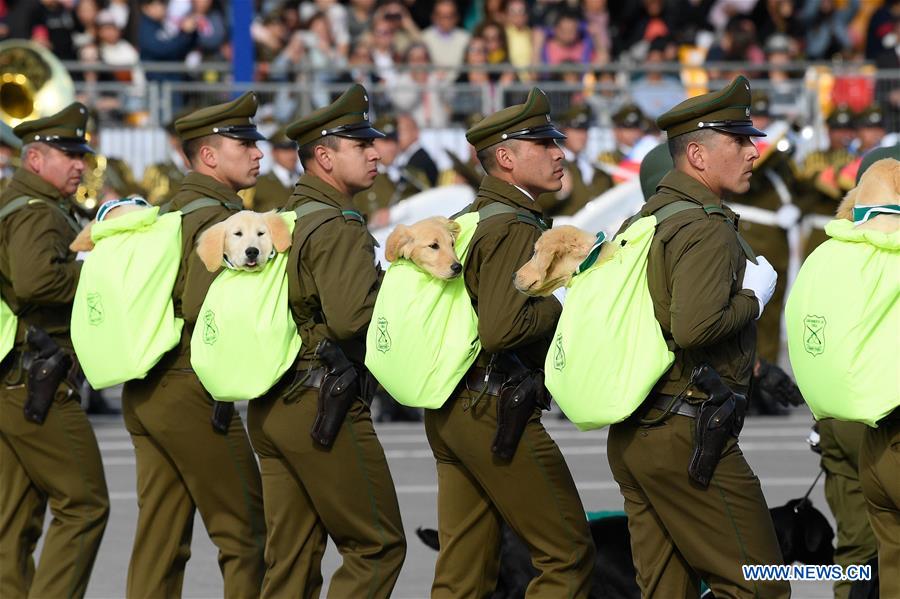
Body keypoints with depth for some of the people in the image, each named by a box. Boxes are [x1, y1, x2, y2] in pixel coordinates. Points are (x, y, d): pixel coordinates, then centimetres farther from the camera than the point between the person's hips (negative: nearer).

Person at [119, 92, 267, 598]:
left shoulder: (165, 214, 15)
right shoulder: (218, 219, -13)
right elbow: (202, 307, -25)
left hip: (144, 393, 9)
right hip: (194, 393, -9)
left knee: (160, 537, 9)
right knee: (245, 536, 0)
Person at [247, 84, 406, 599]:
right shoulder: (339, 228, -13)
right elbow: (351, 316, -26)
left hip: (271, 409, 9)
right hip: (324, 409, -9)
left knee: (291, 556, 10)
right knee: (379, 545, -2)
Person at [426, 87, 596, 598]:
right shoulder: (516, 228, -14)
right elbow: (502, 329, -26)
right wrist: (563, 309, -11)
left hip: (447, 414, 9)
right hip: (498, 414, -9)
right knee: (569, 556, -1)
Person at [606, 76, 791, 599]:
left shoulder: (642, 220, 14)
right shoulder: (706, 228, -14)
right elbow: (694, 327, -28)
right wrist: (754, 298, -11)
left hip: (630, 435, 9)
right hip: (686, 434, -9)